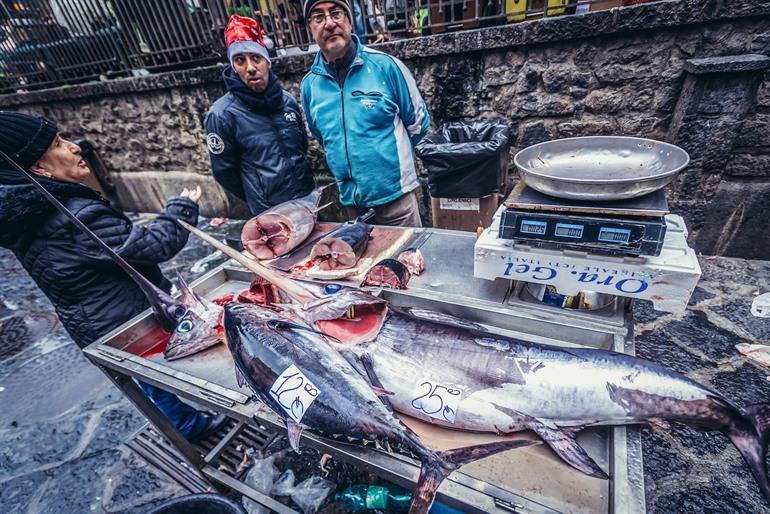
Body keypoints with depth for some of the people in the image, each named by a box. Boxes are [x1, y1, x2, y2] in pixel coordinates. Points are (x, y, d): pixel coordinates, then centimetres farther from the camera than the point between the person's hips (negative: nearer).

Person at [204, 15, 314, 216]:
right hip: (271, 212, -4)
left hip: (308, 198, 5)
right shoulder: (222, 114, -12)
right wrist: (259, 201, 3)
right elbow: (223, 171, -5)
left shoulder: (287, 101, 1)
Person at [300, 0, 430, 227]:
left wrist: (392, 153, 10)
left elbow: (417, 121, 2)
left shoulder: (385, 65, -8)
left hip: (395, 193, -3)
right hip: (350, 199, 4)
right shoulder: (309, 83, 2)